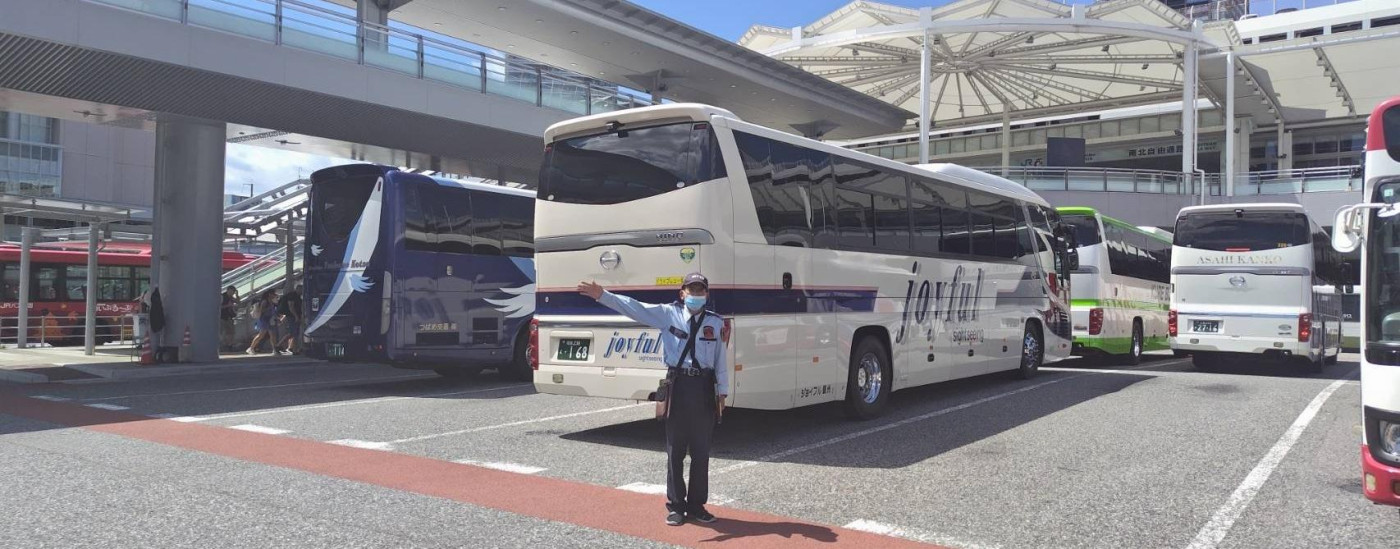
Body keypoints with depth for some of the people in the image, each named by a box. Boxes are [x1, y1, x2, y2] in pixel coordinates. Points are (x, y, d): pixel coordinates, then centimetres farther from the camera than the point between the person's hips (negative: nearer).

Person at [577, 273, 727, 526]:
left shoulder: (715, 322, 6)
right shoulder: (668, 313, 1)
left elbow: (721, 360, 8)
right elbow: (633, 307, -4)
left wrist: (722, 392, 8)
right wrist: (602, 295, -14)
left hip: (705, 386, 2)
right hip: (678, 384, -1)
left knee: (701, 450, 9)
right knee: (675, 449, 5)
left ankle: (697, 505, 22)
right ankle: (676, 506, 17)